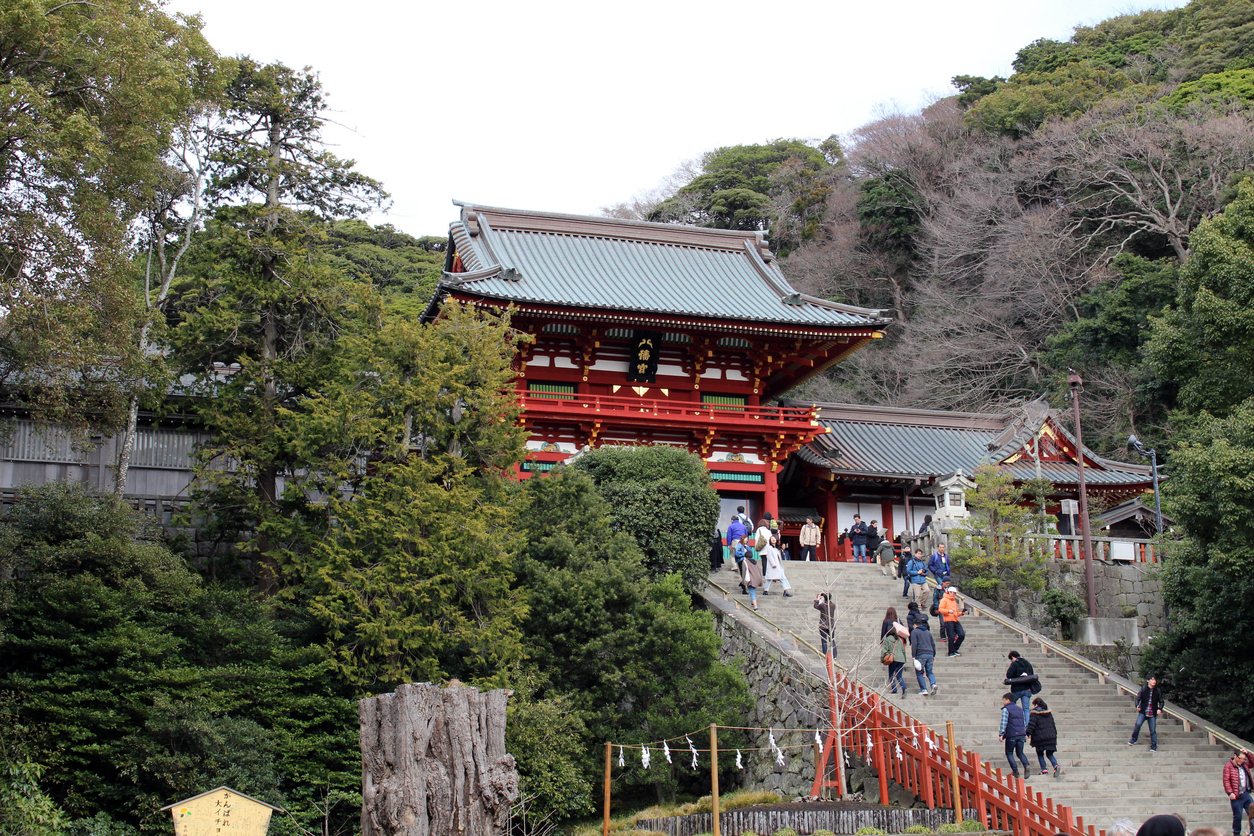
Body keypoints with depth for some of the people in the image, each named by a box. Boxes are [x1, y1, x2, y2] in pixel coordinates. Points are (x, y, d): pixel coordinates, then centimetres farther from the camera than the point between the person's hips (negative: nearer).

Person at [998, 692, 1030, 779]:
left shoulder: (1006, 709, -4)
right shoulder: (1020, 709, 17)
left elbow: (1004, 723, -12)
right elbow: (1024, 723, 21)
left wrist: (1001, 734, -13)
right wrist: (1025, 733, 29)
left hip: (1011, 735, -6)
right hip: (1021, 734, 6)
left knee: (1009, 753, 6)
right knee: (1020, 752, 14)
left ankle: (1015, 771, -4)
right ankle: (1026, 765, -13)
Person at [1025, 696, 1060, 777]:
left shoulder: (1035, 713, -6)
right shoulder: (1049, 712, 14)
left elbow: (1031, 724, -13)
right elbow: (1053, 724, 20)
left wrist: (1028, 733, -14)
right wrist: (1055, 733, 27)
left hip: (1040, 737, -5)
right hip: (1051, 736, 5)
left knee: (1040, 754, 8)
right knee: (1049, 754, 9)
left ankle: (1044, 770, 0)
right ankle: (1056, 766, -15)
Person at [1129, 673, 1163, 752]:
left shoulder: (1157, 691, 6)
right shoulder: (1143, 688, 2)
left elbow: (1161, 701, 14)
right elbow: (1138, 698, 6)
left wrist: (1160, 709, -4)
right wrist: (1137, 705, -12)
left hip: (1153, 713, 1)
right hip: (1143, 712, -1)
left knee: (1153, 730, 0)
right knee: (1138, 724, -21)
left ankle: (1153, 746, 11)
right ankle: (1134, 739, 0)